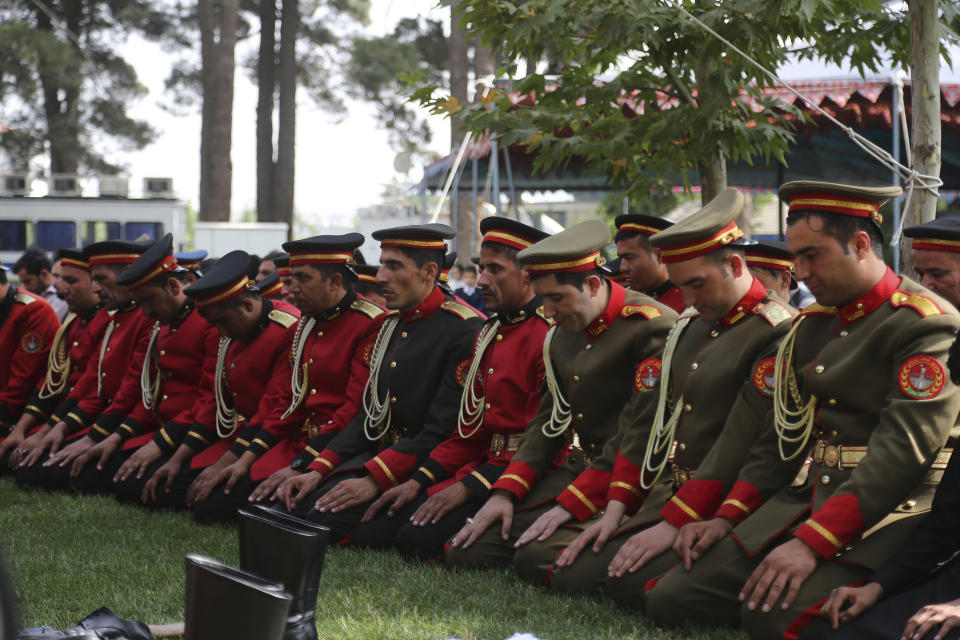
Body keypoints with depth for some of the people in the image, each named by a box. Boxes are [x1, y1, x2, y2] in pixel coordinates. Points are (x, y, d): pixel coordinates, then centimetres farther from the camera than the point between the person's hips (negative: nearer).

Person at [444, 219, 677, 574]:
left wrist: (570, 504, -23)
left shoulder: (652, 327, -17)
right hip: (574, 465, 8)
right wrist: (505, 492, 0)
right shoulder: (562, 333, 11)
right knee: (466, 551, -4)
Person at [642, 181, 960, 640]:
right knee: (669, 600, -5)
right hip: (803, 499, 8)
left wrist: (812, 542, -26)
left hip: (885, 514, -8)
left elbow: (902, 449, -20)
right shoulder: (811, 326, 16)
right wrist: (727, 518, 6)